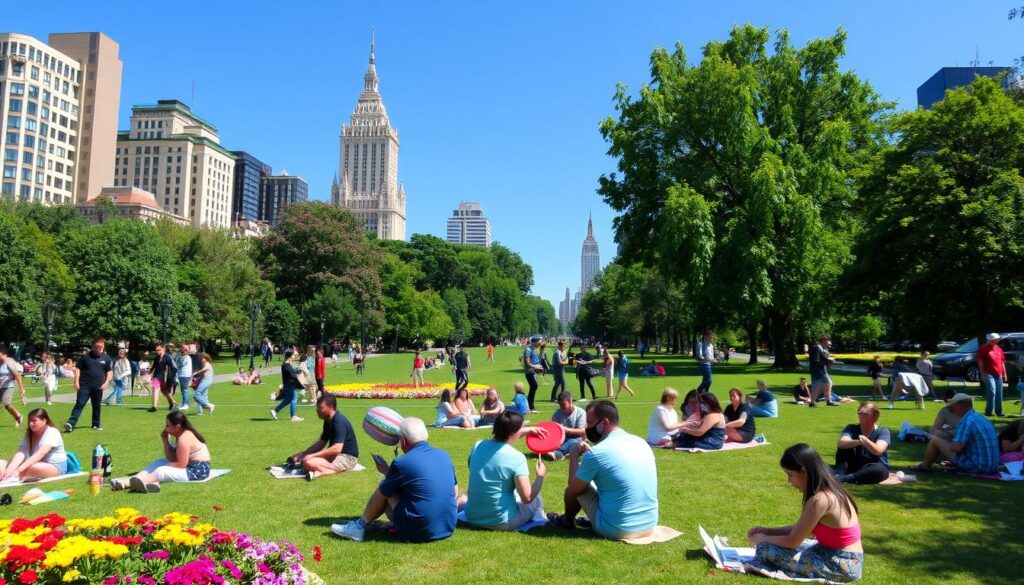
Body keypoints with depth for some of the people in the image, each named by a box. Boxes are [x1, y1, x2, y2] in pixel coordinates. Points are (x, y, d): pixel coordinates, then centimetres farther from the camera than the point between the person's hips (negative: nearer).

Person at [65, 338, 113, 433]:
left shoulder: (106, 358, 4)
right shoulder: (85, 356, -1)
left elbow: (110, 371, 10)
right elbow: (78, 368, 1)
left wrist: (106, 382, -3)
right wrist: (76, 382, -7)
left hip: (98, 387, 2)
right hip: (84, 386, -2)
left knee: (96, 406, 11)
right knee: (79, 404, -11)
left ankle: (96, 424, 21)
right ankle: (71, 423, -15)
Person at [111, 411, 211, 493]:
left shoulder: (184, 438, -18)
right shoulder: (181, 435, 11)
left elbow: (181, 464, -22)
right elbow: (171, 458, 7)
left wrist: (163, 467, -10)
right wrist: (165, 440, 1)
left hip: (198, 471, -11)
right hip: (189, 465, 11)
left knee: (161, 471, -25)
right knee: (159, 463, 8)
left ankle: (127, 483, -33)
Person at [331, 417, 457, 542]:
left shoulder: (402, 463, -13)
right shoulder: (444, 455, 4)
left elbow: (381, 493, 4)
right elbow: (455, 492, 16)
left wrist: (387, 472, 24)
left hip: (418, 533, -6)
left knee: (385, 489, 10)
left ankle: (360, 526, 21)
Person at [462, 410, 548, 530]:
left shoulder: (478, 446, -2)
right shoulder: (516, 457, -20)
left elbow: (503, 437, 21)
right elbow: (527, 498, -19)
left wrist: (527, 431, 24)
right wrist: (540, 476, -5)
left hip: (472, 518, 5)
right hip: (501, 522, -5)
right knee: (537, 499, 21)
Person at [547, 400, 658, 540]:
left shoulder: (596, 453, -18)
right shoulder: (641, 442, 2)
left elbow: (573, 489, -4)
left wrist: (574, 455, 7)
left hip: (615, 530, -6)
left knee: (574, 488, 12)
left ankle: (567, 520, 36)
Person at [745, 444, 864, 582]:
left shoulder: (819, 499, -23)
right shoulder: (831, 490, 5)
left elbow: (792, 542, -15)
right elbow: (800, 529, 15)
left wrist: (761, 539, 1)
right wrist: (767, 531, 10)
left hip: (840, 567, -9)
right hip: (849, 561, 10)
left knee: (765, 549, -15)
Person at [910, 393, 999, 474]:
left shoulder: (966, 421, -18)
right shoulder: (982, 418, 11)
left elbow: (957, 447, -23)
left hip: (975, 466, -9)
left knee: (935, 440, 0)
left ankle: (925, 466, 18)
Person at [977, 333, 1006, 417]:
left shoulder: (999, 349, 15)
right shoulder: (983, 349, -4)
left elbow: (1002, 362, 20)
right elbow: (980, 362, -6)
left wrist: (1004, 373, 16)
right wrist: (983, 374, -11)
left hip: (998, 374, 6)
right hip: (989, 374, -6)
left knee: (999, 393, 7)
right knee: (992, 392, -14)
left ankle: (999, 411, 15)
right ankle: (988, 411, -7)